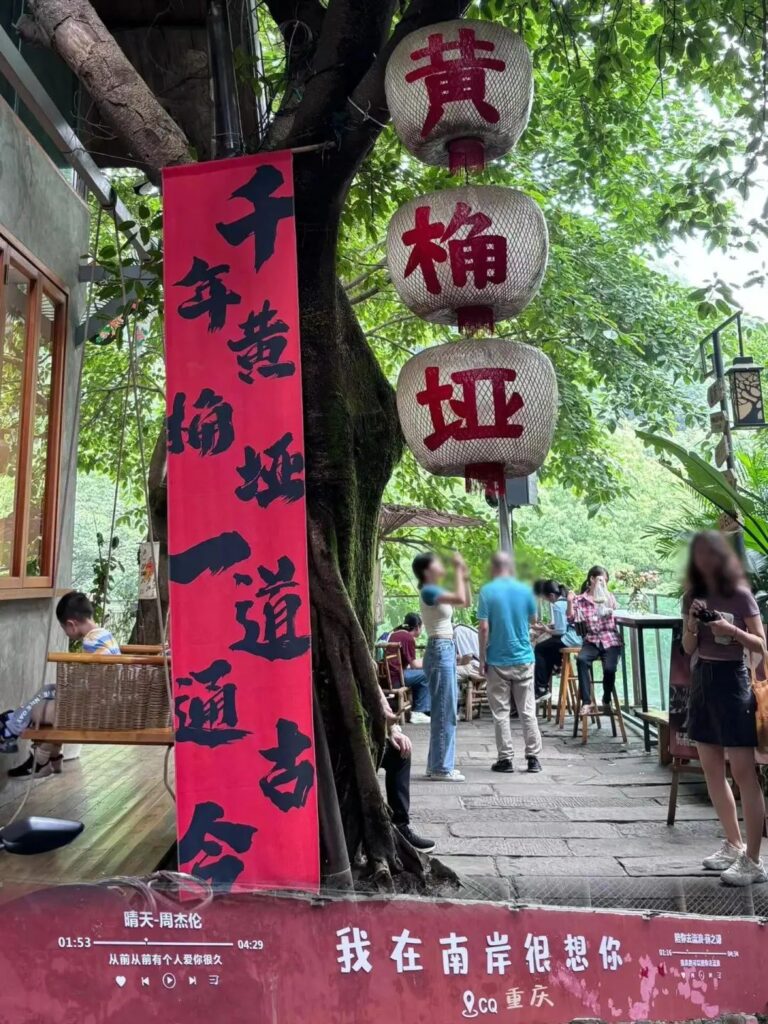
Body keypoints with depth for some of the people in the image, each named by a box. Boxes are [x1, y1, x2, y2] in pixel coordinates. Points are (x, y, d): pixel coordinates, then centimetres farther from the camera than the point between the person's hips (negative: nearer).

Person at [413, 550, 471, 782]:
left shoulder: (437, 590, 15)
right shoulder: (428, 591, -13)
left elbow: (466, 603, 22)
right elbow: (461, 600, -26)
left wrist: (466, 577, 11)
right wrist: (458, 570, -16)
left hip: (447, 650, 10)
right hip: (440, 651, -10)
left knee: (444, 711, 13)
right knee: (445, 712, -5)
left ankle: (437, 764, 21)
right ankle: (441, 768, 2)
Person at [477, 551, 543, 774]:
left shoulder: (487, 591, -10)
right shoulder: (525, 589, 0)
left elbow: (483, 627, -12)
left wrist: (482, 658, -5)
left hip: (498, 660, -2)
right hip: (524, 658, 3)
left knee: (501, 712, 6)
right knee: (528, 711, 9)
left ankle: (505, 759, 9)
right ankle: (533, 758, 11)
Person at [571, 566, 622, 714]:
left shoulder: (608, 596, 12)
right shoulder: (579, 600, 7)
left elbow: (612, 608, -9)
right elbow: (571, 619, -3)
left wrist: (603, 590, -16)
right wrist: (570, 602, -17)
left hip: (610, 640, 1)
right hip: (591, 641, -1)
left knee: (609, 668, -26)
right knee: (581, 660, -33)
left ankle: (607, 701, 4)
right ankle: (586, 703, -28)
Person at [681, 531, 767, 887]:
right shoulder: (693, 596, 8)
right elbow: (688, 648, 8)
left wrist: (731, 630, -22)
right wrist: (692, 624, -11)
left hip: (732, 680, -6)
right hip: (702, 679, 6)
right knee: (712, 770, 11)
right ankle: (733, 845, 26)